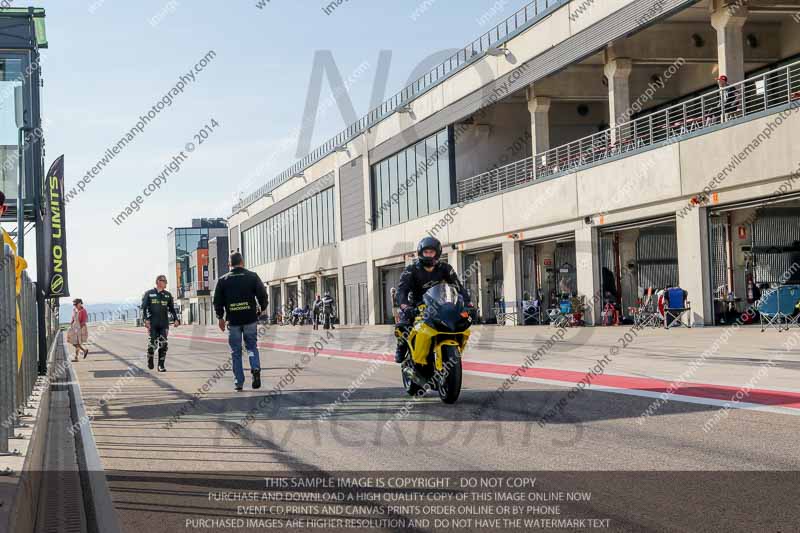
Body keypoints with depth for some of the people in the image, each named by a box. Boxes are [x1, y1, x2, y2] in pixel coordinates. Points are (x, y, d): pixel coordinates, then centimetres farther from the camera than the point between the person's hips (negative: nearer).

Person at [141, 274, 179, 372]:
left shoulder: (168, 295, 13)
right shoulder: (149, 294, 3)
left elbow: (172, 308, 17)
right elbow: (144, 308, 0)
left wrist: (175, 319, 4)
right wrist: (146, 319, -12)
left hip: (164, 324, 3)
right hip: (153, 324, -3)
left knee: (163, 344, -4)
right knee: (153, 344, -6)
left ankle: (161, 365, 1)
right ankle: (150, 360, 22)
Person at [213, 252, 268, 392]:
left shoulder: (223, 280, 2)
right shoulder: (252, 276, 0)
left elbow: (218, 301, 5)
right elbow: (262, 294, -1)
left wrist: (220, 317, 17)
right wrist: (262, 308, 16)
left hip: (233, 321, 0)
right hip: (250, 319, 0)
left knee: (235, 352, 7)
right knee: (252, 346, 15)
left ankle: (238, 382, 5)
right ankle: (255, 368, -11)